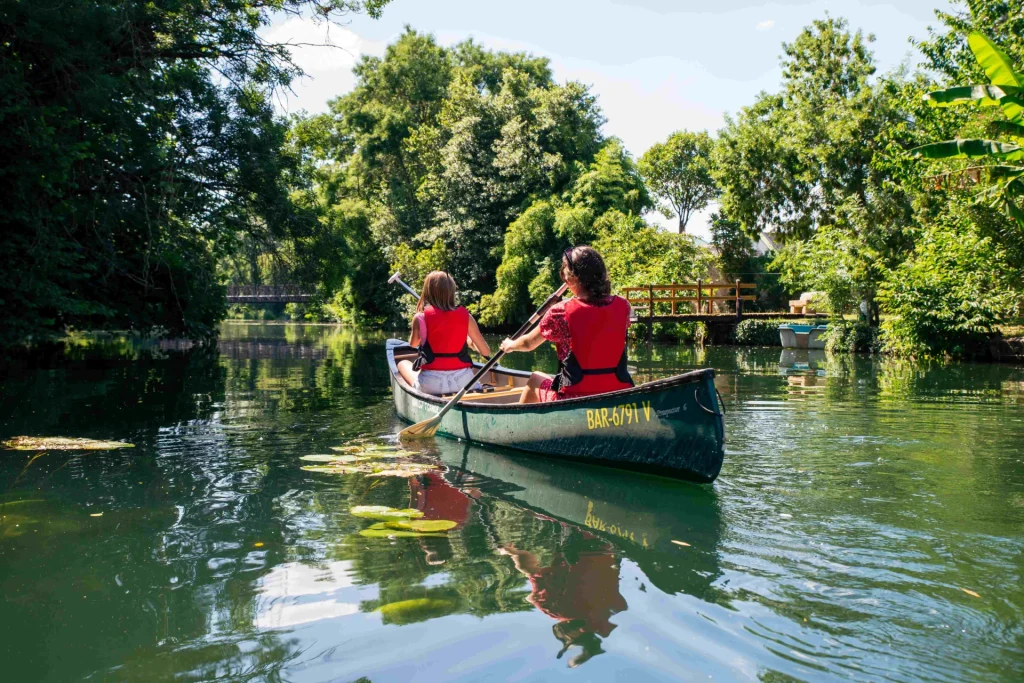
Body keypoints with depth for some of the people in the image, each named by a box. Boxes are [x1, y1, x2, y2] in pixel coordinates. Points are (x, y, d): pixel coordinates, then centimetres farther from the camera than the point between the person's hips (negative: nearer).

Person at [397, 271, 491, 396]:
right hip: (463, 381, 1)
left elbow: (413, 344, 17)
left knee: (403, 364, 28)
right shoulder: (465, 316, 0)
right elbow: (486, 352, 4)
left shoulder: (420, 317, -4)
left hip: (431, 383, -1)